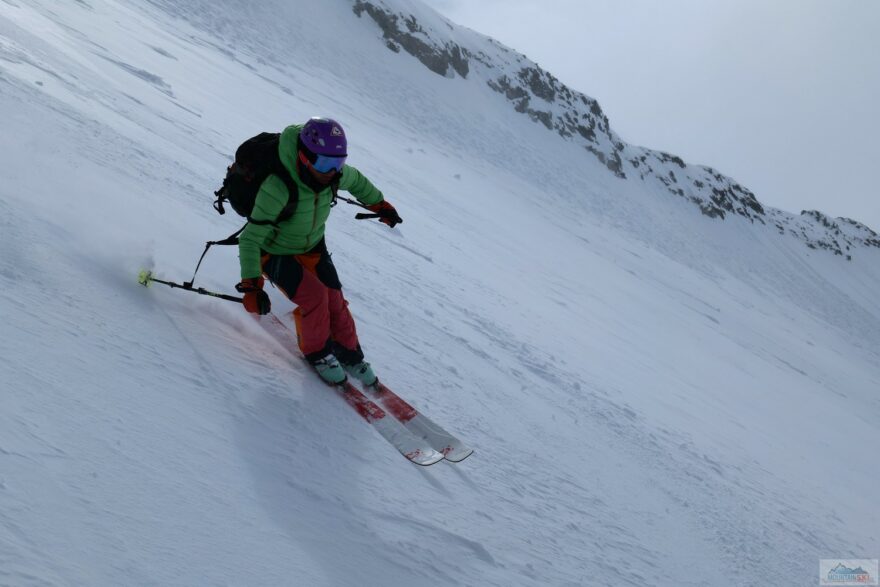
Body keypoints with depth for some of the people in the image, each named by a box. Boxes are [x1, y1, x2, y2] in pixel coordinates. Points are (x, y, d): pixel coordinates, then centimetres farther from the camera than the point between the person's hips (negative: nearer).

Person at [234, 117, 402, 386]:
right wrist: (251, 286, -42)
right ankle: (317, 353, 8)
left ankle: (349, 354, 24)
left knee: (334, 301, -2)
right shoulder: (278, 188, -39)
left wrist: (380, 205, 20)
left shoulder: (335, 175, -21)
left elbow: (356, 181, 5)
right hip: (274, 252, -5)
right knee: (314, 296, -20)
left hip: (312, 246, 5)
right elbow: (250, 239, -36)